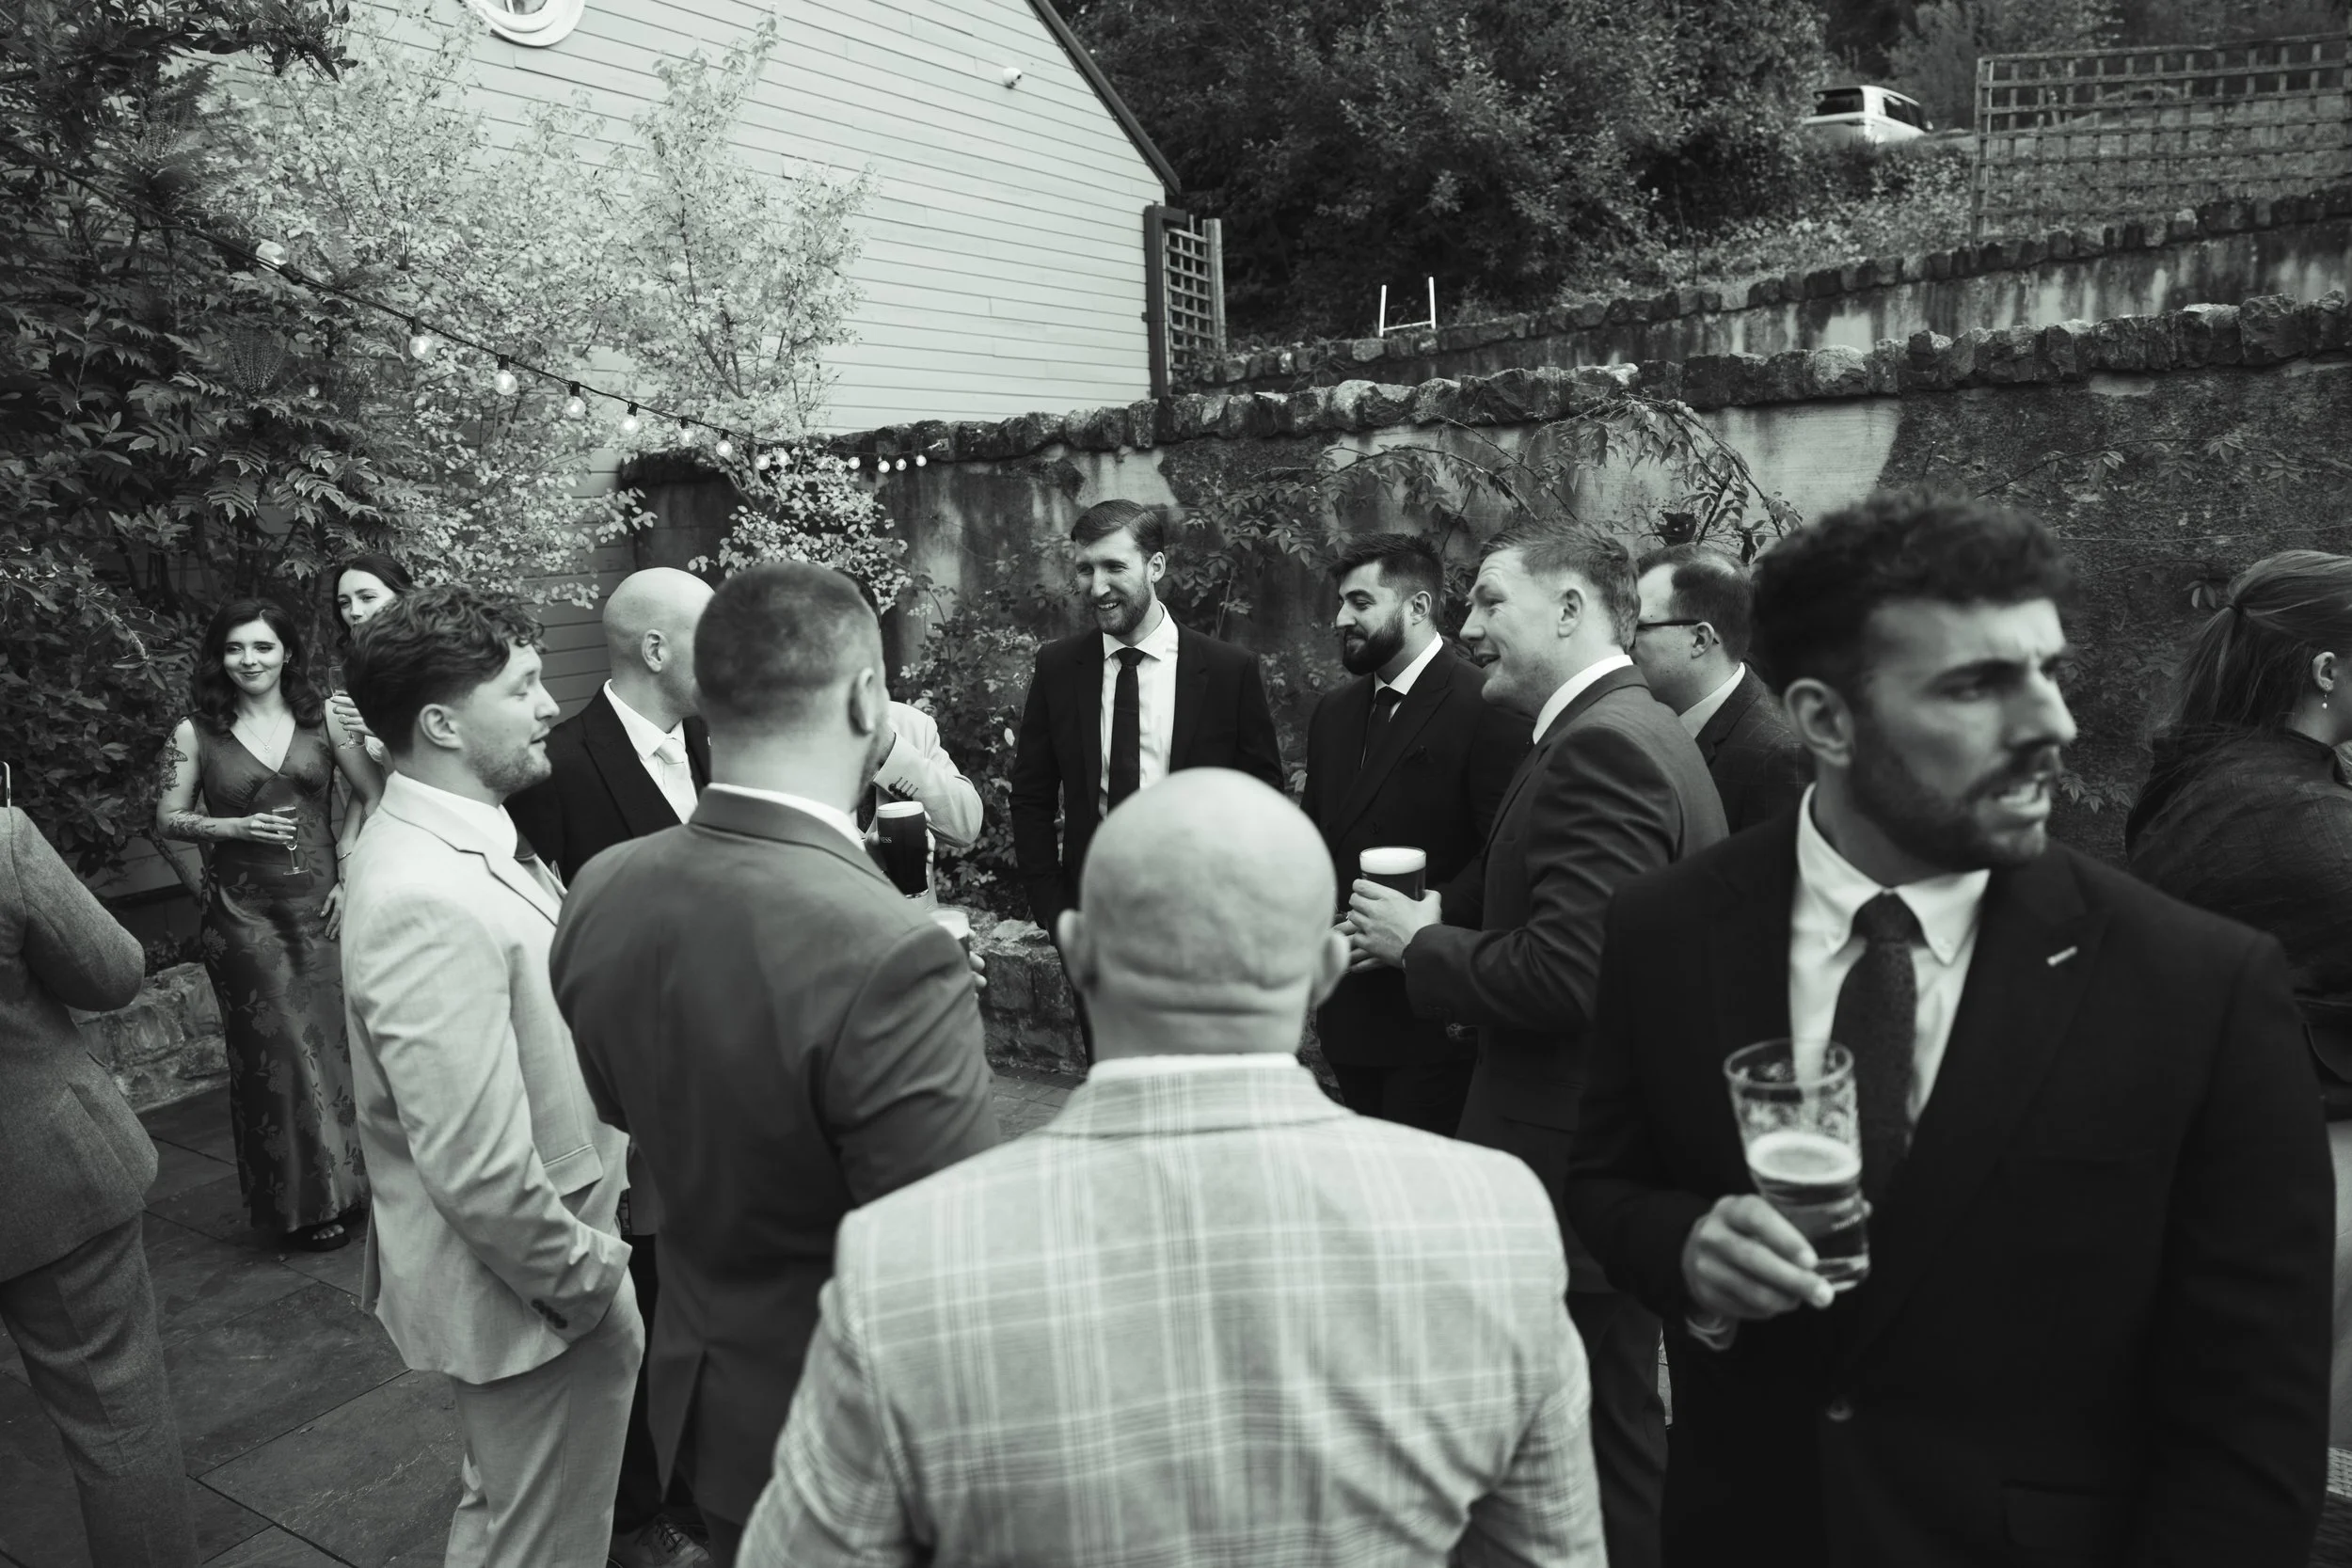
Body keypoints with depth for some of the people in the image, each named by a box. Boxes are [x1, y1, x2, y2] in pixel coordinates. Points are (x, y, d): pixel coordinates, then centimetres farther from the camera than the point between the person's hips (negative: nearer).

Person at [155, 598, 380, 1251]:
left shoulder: (321, 720, 2)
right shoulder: (196, 734, 1)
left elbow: (372, 794, 5)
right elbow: (168, 819, 5)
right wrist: (237, 828, -12)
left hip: (321, 903, 1)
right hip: (245, 911, -1)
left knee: (337, 1037, 3)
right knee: (276, 1051, 5)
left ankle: (350, 1179, 21)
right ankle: (307, 1200, 18)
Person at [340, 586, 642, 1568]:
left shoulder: (465, 841, 1)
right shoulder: (431, 904, -30)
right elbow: (480, 1172, -31)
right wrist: (585, 1281, -16)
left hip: (549, 1261, 9)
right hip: (525, 1294, -9)